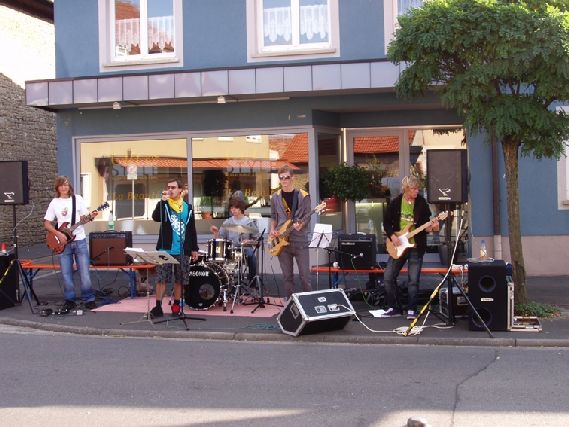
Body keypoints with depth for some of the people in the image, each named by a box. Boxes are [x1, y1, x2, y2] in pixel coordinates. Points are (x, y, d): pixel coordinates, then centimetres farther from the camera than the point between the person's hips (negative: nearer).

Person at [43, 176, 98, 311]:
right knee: (66, 274, 2)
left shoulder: (77, 199, 4)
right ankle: (70, 301, 14)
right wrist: (58, 234, -9)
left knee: (84, 272, -2)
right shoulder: (54, 202, 5)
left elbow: (83, 218, 5)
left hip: (79, 240, -1)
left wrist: (90, 217, -17)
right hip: (63, 242, 1)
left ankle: (89, 299, 8)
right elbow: (47, 223, 5)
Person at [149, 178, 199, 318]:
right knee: (161, 279, -3)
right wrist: (163, 201, -23)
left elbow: (192, 230, 11)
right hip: (165, 249, -2)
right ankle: (158, 307, 2)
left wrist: (194, 248, 8)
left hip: (182, 251, 2)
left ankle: (176, 305, 17)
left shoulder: (188, 207, 9)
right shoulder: (163, 204, 3)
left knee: (179, 279, 7)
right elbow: (156, 217, -17)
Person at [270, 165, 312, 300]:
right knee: (287, 276, 8)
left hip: (300, 241, -3)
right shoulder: (275, 197, 8)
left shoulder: (303, 196, -2)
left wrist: (301, 225, -21)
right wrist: (272, 231, 2)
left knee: (305, 275, -3)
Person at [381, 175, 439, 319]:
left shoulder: (422, 202, -4)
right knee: (388, 277, 0)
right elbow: (386, 222, 7)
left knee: (413, 280, -3)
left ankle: (411, 310, 10)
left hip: (416, 247, -2)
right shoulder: (395, 203, -1)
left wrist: (430, 227, -18)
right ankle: (393, 308, 13)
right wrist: (392, 236, -6)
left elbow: (426, 223, 3)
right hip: (398, 246, 2)